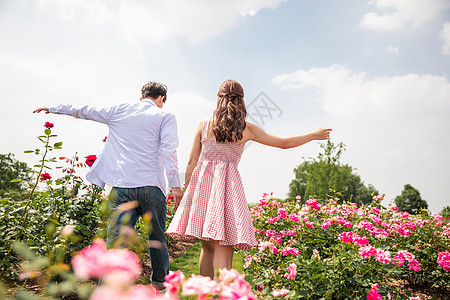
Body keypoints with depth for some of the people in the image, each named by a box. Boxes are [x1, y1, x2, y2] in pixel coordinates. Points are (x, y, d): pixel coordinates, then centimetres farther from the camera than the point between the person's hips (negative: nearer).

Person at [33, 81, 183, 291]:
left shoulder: (119, 111, 14)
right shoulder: (165, 116, 6)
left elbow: (84, 111, 23)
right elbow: (169, 150, -6)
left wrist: (53, 108, 37)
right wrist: (175, 184, -10)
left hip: (121, 186, 2)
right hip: (151, 187, -1)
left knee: (115, 241, 0)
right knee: (157, 238, 15)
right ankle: (161, 284, 29)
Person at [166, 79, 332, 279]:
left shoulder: (204, 126, 6)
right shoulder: (246, 129, 3)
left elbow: (192, 161, 7)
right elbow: (284, 143, 10)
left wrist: (185, 190, 16)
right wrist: (314, 135, 24)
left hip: (202, 181, 3)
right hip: (228, 184, -2)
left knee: (207, 247, 14)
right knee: (223, 247, 0)